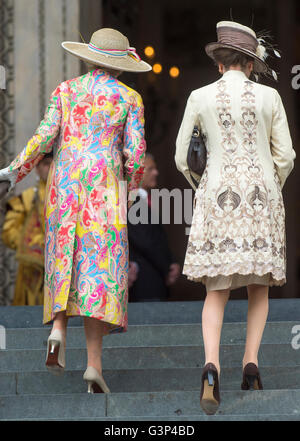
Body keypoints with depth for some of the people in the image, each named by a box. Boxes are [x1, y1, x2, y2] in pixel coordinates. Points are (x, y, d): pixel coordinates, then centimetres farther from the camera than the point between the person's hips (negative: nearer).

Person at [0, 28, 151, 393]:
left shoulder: (66, 90, 8)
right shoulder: (129, 98, 4)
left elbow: (45, 135, -1)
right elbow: (135, 151, -2)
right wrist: (129, 190, 13)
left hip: (64, 181, 2)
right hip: (104, 183, -2)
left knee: (64, 256, 15)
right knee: (99, 266, -4)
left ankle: (58, 329, -11)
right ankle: (94, 362, -12)